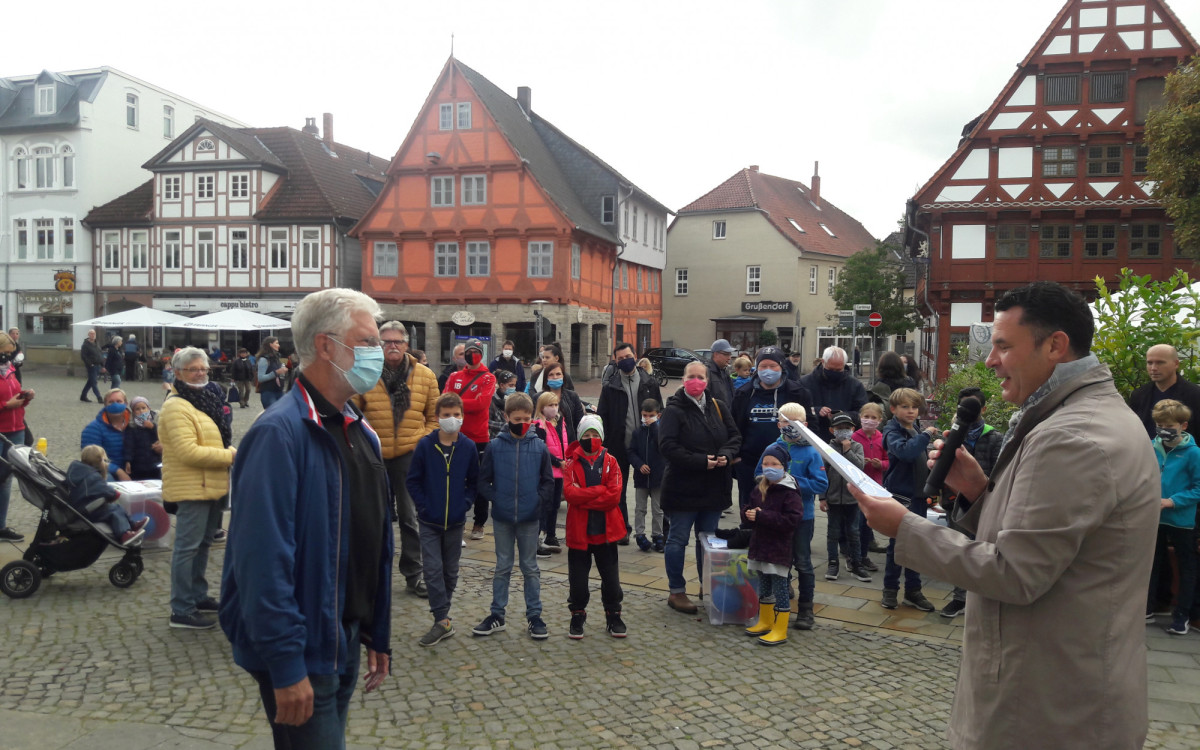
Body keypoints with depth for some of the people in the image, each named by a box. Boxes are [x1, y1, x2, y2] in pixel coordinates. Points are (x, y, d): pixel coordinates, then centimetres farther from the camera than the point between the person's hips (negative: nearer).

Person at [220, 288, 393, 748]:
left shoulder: (359, 432, 9)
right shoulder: (279, 433, -20)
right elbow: (264, 559, -25)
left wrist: (378, 635, 15)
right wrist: (286, 667, -24)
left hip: (346, 641, 9)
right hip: (303, 655, -8)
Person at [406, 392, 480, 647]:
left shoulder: (468, 447, -3)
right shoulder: (425, 445, -8)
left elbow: (474, 481, 7)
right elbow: (412, 480, -2)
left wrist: (465, 502, -5)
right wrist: (423, 505, -8)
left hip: (455, 521, 2)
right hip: (429, 521, -2)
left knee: (451, 570, 12)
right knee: (432, 569, -6)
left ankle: (441, 613, 27)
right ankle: (443, 620, -1)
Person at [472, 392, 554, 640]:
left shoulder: (539, 448, -3)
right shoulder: (495, 447, -5)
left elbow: (548, 482, 5)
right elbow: (483, 480, 2)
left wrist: (539, 501, -7)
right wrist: (495, 498, -9)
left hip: (529, 519, 0)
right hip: (502, 519, 0)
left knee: (531, 568, 10)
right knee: (502, 567, 12)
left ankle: (534, 616, 19)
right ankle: (497, 615, 22)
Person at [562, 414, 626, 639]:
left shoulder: (610, 462, -1)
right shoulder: (572, 463, -3)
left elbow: (614, 495, -13)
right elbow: (570, 492, -18)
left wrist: (584, 499, -16)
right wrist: (600, 490, -19)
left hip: (606, 530, 1)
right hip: (578, 530, -1)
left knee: (611, 576, 10)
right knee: (578, 578, 10)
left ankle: (613, 616, 25)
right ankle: (577, 615, 26)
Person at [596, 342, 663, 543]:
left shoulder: (650, 384, 5)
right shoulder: (609, 387, 2)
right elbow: (601, 417, 2)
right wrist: (603, 444, -5)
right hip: (619, 446, 0)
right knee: (618, 490, 9)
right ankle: (623, 528, 22)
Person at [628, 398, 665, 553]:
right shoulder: (638, 432, 2)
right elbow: (631, 452, 3)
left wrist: (653, 425, -20)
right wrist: (639, 465, -13)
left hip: (658, 476, -2)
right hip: (641, 476, 2)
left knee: (657, 510, 9)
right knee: (640, 508, 8)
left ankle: (657, 535, 19)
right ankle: (640, 534, 16)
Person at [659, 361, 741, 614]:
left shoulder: (718, 408, 8)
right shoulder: (673, 410, -10)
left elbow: (735, 437, 10)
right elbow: (668, 446, -18)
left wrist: (726, 455, -12)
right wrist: (701, 461, -22)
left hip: (714, 487, 6)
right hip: (682, 486, -5)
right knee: (678, 539, 3)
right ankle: (676, 592, 13)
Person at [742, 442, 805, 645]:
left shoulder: (789, 492, -15)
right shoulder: (759, 489, 9)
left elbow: (791, 519, -23)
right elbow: (748, 511, 18)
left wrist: (762, 516, -24)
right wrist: (748, 514, -8)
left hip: (780, 548, -8)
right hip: (760, 544, 8)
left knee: (780, 587, 0)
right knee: (764, 585, 19)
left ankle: (780, 630, 9)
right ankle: (765, 622, 34)